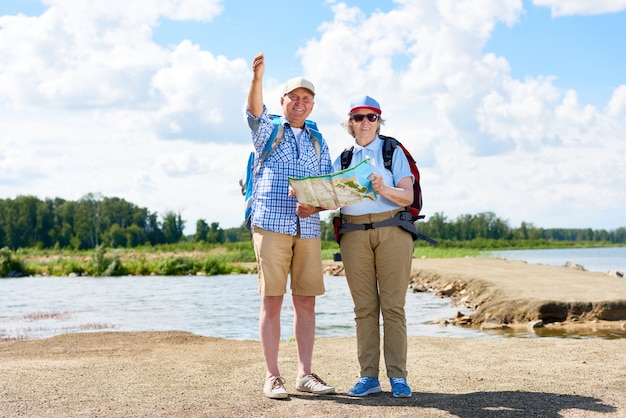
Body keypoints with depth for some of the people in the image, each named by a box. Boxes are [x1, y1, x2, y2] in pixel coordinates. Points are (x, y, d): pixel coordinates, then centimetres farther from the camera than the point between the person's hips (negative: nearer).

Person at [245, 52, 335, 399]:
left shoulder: (319, 144, 18)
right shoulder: (268, 132, 9)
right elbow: (254, 111, -15)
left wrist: (317, 205, -9)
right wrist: (257, 78, -34)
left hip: (308, 229, 4)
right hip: (271, 224, -3)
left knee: (306, 301, 3)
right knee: (272, 300, -5)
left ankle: (304, 374, 10)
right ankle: (272, 377, 0)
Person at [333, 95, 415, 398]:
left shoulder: (393, 151, 9)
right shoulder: (343, 159, 17)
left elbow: (407, 196, -2)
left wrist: (384, 189, -21)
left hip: (392, 231, -2)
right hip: (354, 234, 3)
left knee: (393, 305, -5)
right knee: (364, 306, 1)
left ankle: (398, 377, -2)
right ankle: (368, 376, 5)